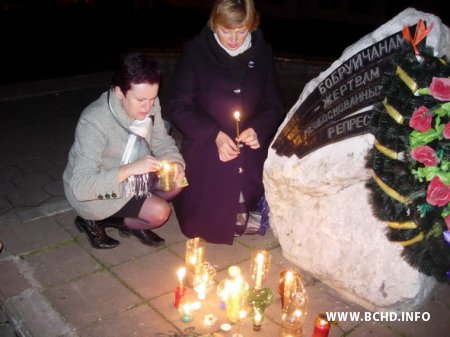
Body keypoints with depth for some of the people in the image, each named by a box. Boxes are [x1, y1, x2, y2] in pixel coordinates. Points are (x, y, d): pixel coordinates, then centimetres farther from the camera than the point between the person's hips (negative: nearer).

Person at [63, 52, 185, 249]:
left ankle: (129, 221, 10)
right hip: (92, 191, -6)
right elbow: (81, 187, -37)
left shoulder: (149, 104, -17)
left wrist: (174, 162, -23)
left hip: (128, 173, 7)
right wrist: (130, 169, -45)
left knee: (176, 181, -9)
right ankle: (94, 222, 4)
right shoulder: (94, 122, -35)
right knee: (159, 212, -17)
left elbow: (161, 141, -1)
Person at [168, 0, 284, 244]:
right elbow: (179, 106, -8)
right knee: (206, 226, 3)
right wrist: (214, 135, -19)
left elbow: (273, 104, 5)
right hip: (206, 152, -2)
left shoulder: (262, 52, 0)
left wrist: (258, 129, -16)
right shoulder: (195, 52, -9)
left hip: (251, 154, 3)